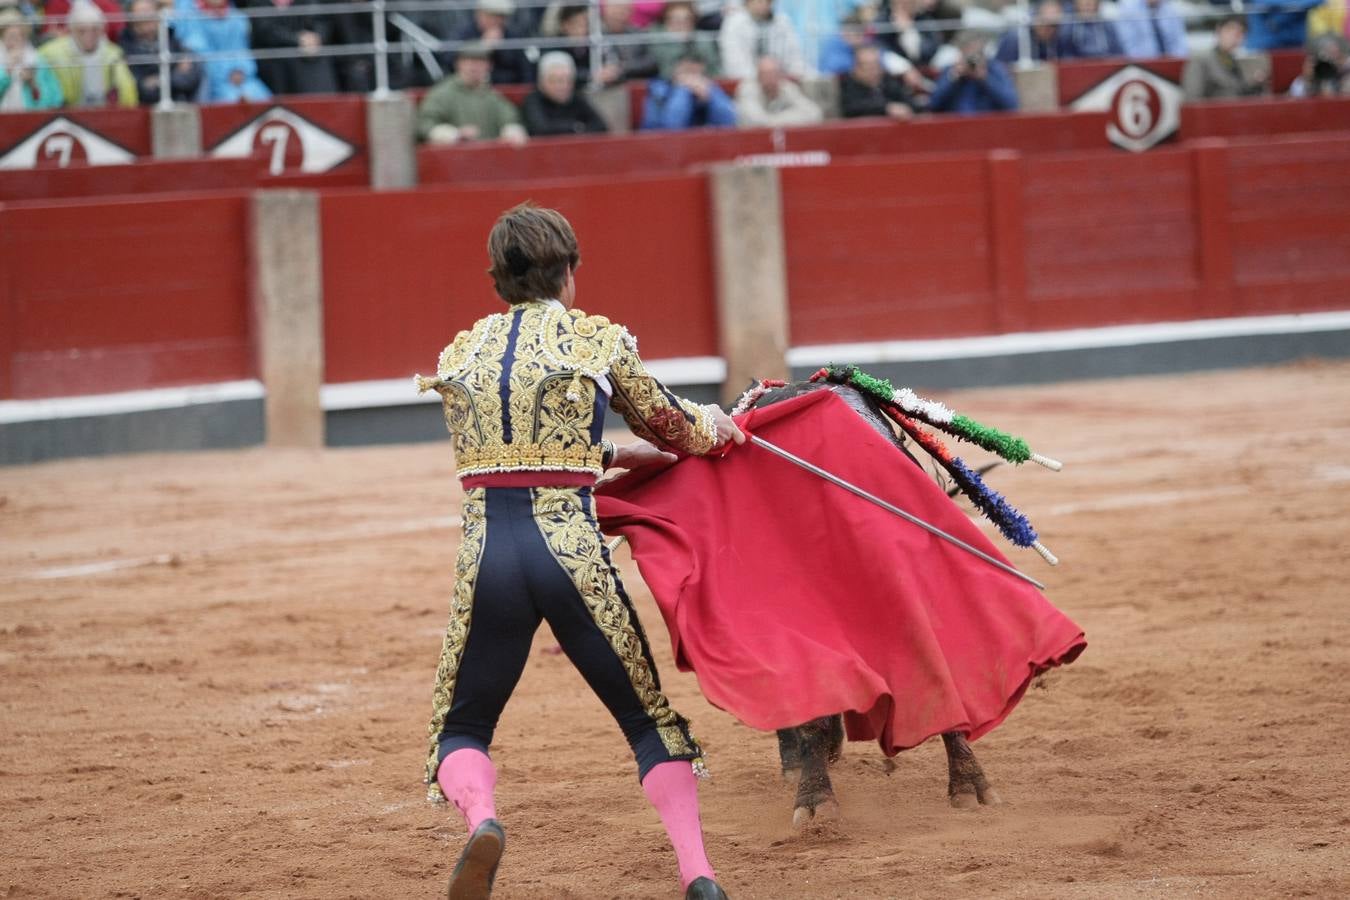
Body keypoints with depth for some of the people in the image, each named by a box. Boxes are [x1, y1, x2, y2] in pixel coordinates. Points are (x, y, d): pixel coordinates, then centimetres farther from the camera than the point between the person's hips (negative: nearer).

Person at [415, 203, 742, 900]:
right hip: (573, 551, -1)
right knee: (650, 718, 15)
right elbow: (675, 430, 19)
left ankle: (480, 817, -18)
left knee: (460, 731, 15)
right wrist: (715, 426, 42)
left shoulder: (460, 353, 14)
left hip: (486, 553, 1)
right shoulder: (600, 341, 5)